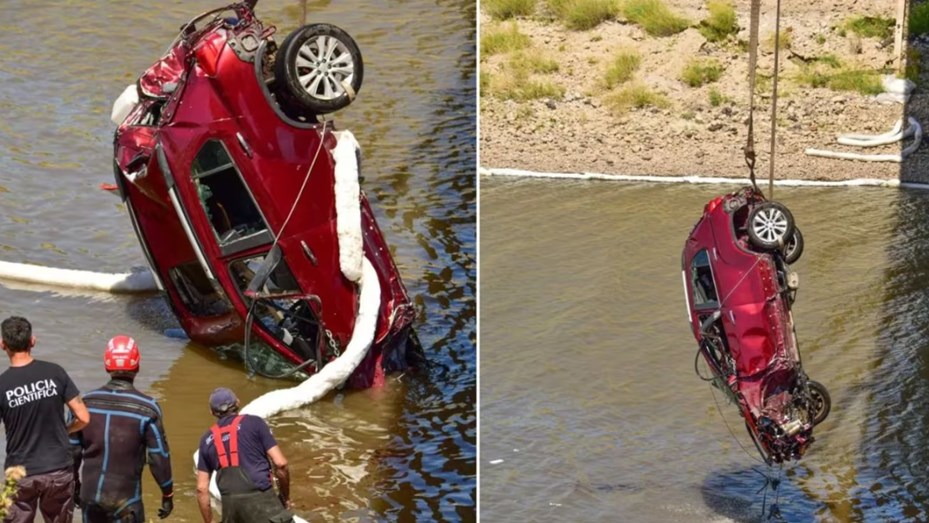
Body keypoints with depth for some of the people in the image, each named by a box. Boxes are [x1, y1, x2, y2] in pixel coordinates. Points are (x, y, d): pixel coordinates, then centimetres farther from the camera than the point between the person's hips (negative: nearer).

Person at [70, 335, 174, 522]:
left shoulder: (85, 403, -1)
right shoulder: (146, 408, -11)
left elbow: (72, 450, 5)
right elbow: (159, 456, -9)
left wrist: (74, 485, 19)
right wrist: (168, 494, 3)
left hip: (89, 494, 4)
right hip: (125, 499, -4)